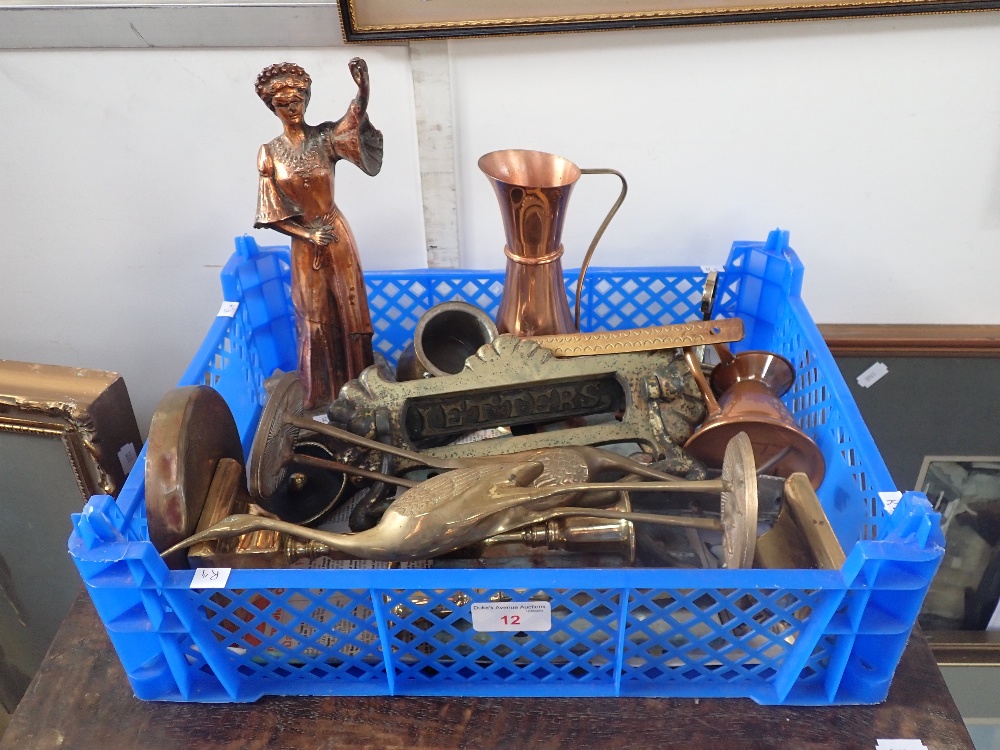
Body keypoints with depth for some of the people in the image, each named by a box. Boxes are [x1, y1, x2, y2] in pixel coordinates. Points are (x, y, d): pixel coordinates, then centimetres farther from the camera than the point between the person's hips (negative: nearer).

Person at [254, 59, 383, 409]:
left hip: (337, 233, 0)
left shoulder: (325, 137, -6)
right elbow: (271, 212, -3)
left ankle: (356, 384, 26)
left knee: (348, 309, 8)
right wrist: (308, 234, -14)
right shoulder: (270, 152, -4)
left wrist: (363, 90, -48)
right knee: (315, 318, 10)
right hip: (304, 241, 0)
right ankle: (321, 391, 27)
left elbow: (356, 118, -28)